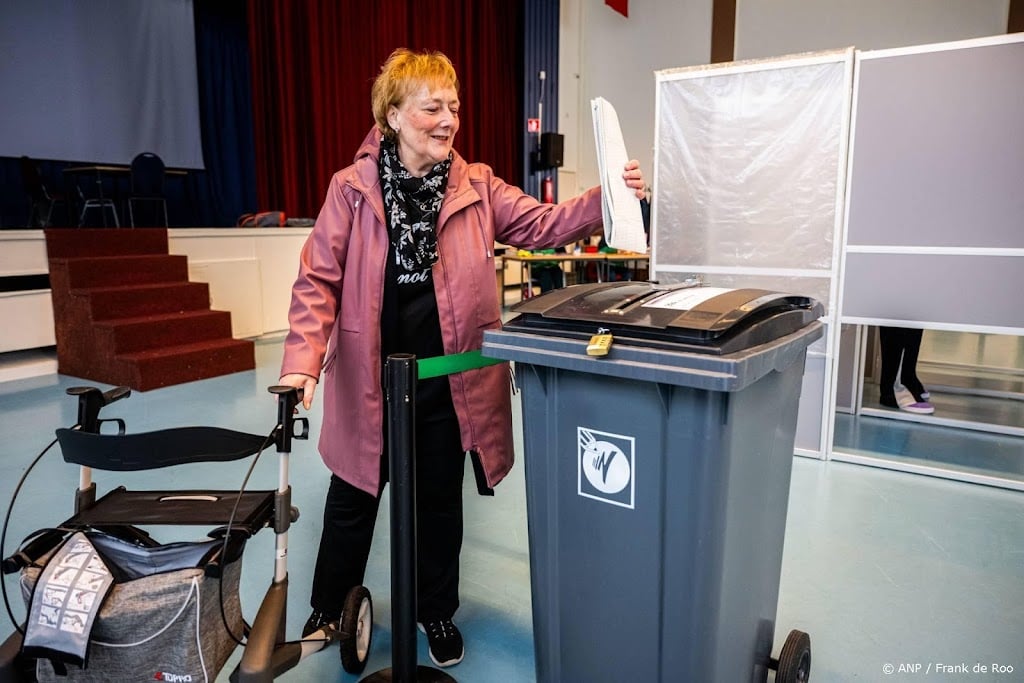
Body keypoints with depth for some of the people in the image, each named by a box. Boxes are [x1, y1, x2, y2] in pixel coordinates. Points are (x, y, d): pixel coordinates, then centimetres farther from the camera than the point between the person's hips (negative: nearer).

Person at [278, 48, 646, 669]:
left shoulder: (477, 186, 0)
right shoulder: (352, 188, -6)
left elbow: (540, 225, -6)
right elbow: (319, 280, -8)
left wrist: (604, 199, -23)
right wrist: (303, 362, -19)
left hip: (449, 378, 1)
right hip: (369, 378, -1)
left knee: (440, 501, 17)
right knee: (353, 498, 17)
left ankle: (437, 612, 42)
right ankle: (329, 608, 44)